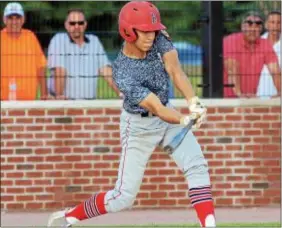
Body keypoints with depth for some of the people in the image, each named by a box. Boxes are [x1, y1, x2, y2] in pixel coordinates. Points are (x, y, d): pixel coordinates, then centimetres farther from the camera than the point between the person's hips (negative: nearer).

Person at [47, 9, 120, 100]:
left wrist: (121, 93, -5)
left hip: (90, 102, 4)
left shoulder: (94, 41, 12)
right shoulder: (58, 40, -1)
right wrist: (59, 96, -19)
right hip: (66, 102, -4)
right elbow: (59, 71, -11)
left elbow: (106, 70, 6)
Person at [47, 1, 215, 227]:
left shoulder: (159, 38, -16)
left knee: (197, 166, -12)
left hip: (168, 113, 6)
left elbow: (175, 70, -27)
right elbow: (156, 108, -35)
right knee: (124, 197, -2)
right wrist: (184, 120, -54)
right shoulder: (123, 74, -31)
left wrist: (193, 102, -43)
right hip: (139, 126, -6)